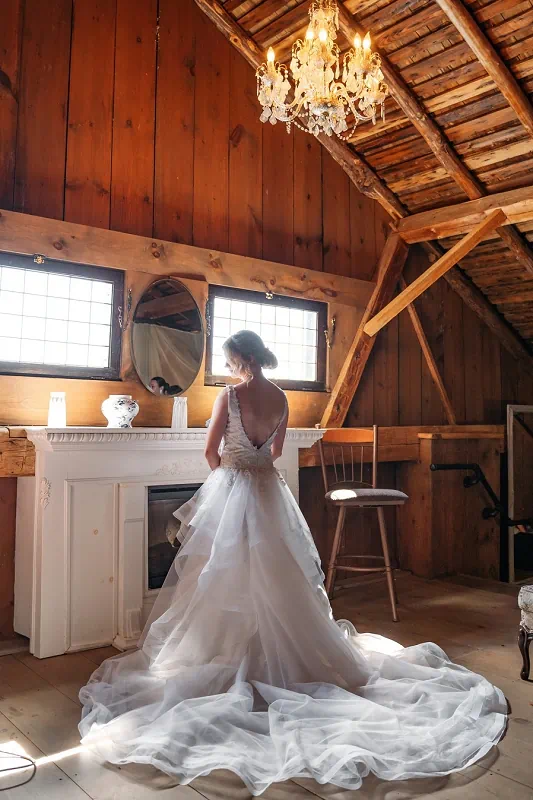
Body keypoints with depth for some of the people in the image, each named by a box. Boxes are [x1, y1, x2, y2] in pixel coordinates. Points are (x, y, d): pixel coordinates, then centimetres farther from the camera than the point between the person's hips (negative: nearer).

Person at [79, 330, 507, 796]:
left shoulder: (230, 396, -12)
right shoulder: (280, 398, 3)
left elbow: (212, 452, -6)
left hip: (232, 489, -5)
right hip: (269, 490, 5)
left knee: (230, 578, 3)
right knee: (277, 574, 13)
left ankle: (227, 654, 11)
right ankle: (283, 652, 24)